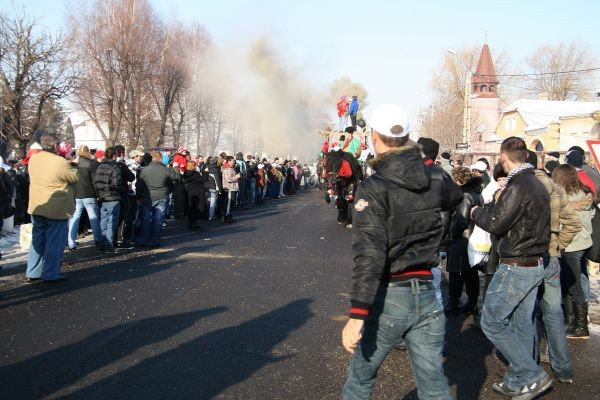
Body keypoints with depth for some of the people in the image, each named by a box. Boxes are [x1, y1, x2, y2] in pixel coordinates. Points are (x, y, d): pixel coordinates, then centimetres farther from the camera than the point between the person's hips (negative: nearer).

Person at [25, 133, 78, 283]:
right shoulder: (60, 162, -20)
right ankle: (50, 275, 8)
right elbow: (75, 177, -9)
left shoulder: (33, 159, 2)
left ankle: (32, 273, 20)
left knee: (37, 239, 16)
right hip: (57, 209, -7)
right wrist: (71, 166, 9)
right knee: (54, 242, 3)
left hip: (37, 207, 7)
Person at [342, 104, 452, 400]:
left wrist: (357, 314, -27)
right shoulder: (435, 181, 2)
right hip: (426, 294, 5)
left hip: (389, 296, -5)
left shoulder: (374, 188, -16)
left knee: (360, 376, 17)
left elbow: (369, 254, -25)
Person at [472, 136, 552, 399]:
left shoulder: (518, 187, -19)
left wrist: (477, 213, 1)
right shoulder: (537, 185, 10)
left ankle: (532, 376, 1)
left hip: (515, 267, -9)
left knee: (491, 322, 0)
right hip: (535, 265, 9)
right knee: (521, 325, 14)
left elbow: (495, 224, -17)